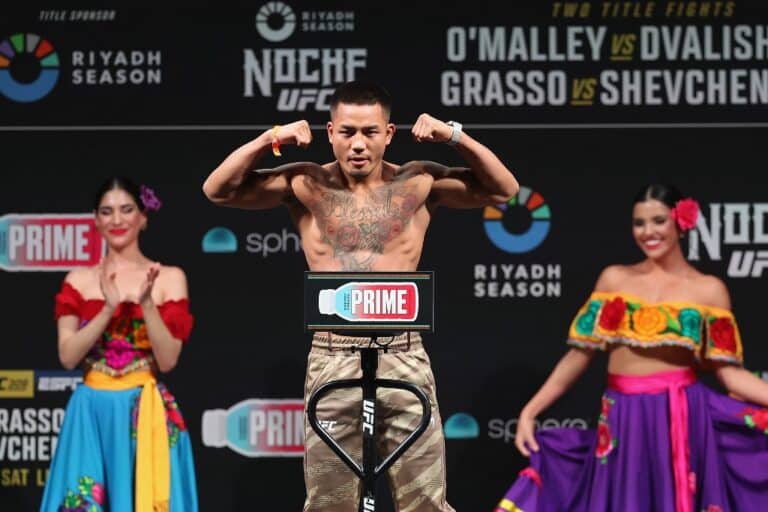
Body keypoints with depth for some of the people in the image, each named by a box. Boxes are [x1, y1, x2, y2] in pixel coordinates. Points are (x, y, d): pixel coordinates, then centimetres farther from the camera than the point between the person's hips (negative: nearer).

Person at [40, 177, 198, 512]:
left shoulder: (169, 278, 2)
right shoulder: (79, 280, 6)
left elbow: (167, 360, -5)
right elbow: (68, 356, -3)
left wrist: (147, 303, -17)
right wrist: (109, 308, -14)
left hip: (147, 415, -1)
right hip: (91, 414, 2)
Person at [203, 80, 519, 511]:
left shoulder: (418, 183, 3)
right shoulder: (308, 185, 3)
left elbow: (504, 189, 0)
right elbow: (218, 190, -2)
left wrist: (455, 136, -11)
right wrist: (269, 140, -13)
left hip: (405, 360, 0)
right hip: (332, 362, 0)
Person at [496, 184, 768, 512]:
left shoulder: (708, 290, 3)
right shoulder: (614, 279, 8)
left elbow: (728, 371, 0)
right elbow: (579, 355, 7)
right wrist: (530, 412, 1)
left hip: (681, 420, -2)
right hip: (622, 422, 2)